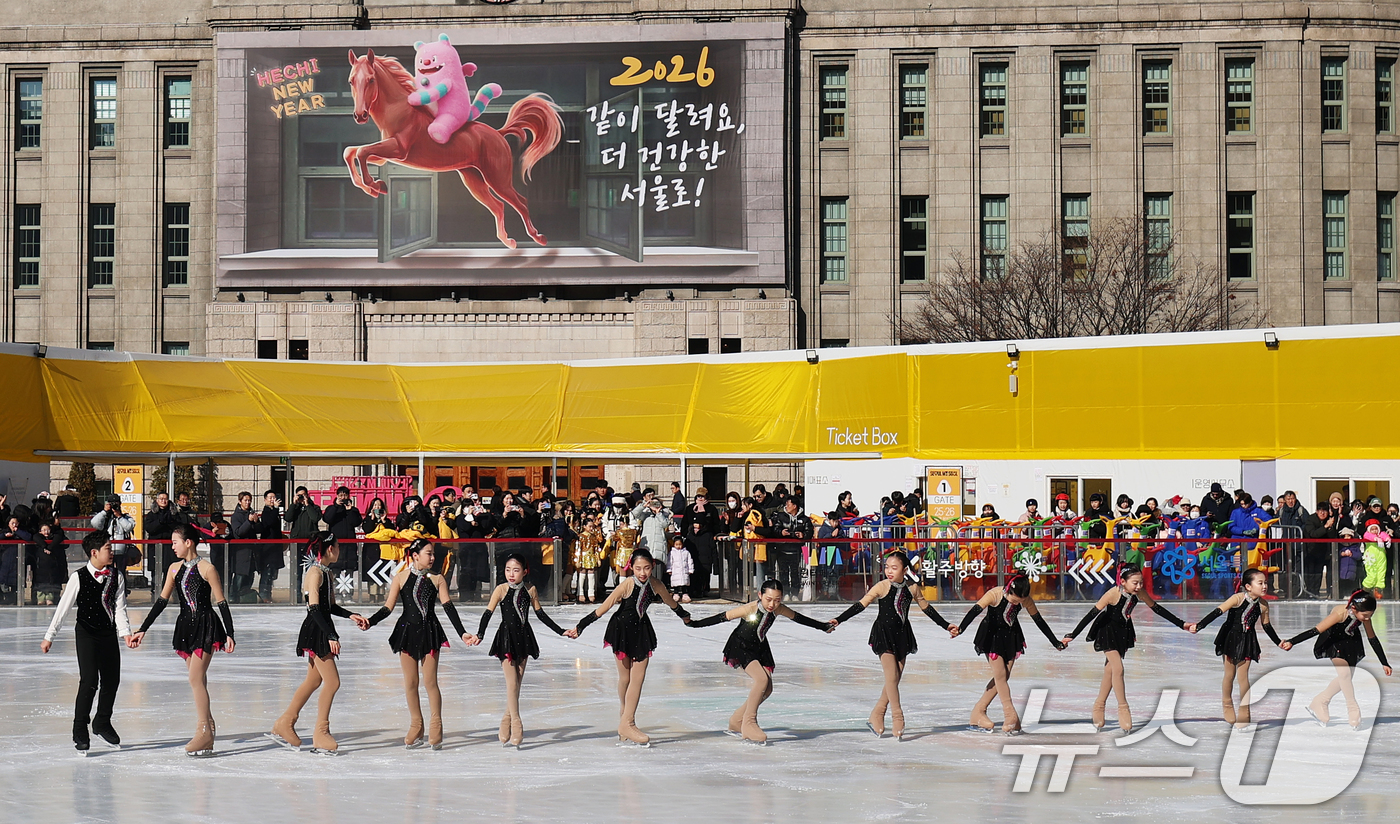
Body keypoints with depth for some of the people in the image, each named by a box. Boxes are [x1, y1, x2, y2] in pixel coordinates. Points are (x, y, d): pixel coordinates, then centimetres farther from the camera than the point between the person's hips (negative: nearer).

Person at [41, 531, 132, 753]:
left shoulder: (116, 576, 1)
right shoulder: (79, 577, -10)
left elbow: (119, 607, -1)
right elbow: (63, 607, -5)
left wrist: (125, 632, -15)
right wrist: (49, 636, -3)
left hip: (109, 634, 5)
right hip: (86, 634, -4)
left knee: (112, 680, 9)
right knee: (89, 681, -12)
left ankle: (102, 723, 32)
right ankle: (79, 730, 1)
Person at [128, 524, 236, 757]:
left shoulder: (206, 568, -10)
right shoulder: (175, 569, 7)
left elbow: (222, 603, -8)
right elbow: (161, 602, 9)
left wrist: (229, 634, -11)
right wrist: (142, 630, 5)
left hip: (206, 625, -6)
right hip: (186, 625, 6)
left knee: (196, 678, -11)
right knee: (198, 679, 10)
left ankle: (204, 732, -8)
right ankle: (207, 724, 19)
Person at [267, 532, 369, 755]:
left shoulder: (327, 573, 14)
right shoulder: (315, 573, -15)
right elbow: (314, 608, -20)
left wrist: (352, 615, 7)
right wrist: (331, 636, -24)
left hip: (321, 633, 10)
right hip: (315, 632, -10)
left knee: (314, 680, 16)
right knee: (332, 682, -8)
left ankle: (285, 724, 26)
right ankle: (321, 733, 2)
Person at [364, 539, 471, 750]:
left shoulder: (437, 579, 1)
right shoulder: (401, 578, -1)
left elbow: (448, 607, -2)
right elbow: (388, 608, 0)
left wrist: (462, 633, -10)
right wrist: (369, 622, -15)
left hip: (429, 632, 0)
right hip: (407, 631, 0)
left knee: (430, 681, -1)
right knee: (410, 683, 5)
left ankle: (436, 727, 10)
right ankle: (416, 727, 18)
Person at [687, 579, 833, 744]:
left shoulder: (779, 609, -13)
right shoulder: (750, 609, -30)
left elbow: (798, 618, 5)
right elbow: (724, 617, -24)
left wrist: (824, 627, 17)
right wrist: (694, 624, -25)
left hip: (759, 647, 7)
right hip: (740, 646, -7)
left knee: (767, 690, 1)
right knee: (762, 678, -27)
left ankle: (736, 721, 18)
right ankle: (748, 723, -15)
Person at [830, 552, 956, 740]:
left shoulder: (912, 588, 0)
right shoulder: (882, 587, -11)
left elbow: (926, 608, 12)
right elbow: (861, 605, -13)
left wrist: (946, 626, 17)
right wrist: (839, 620, -21)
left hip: (901, 636, 4)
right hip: (883, 634, -4)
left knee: (896, 678, 5)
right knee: (892, 676, -10)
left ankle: (876, 717, 16)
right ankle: (897, 718, -4)